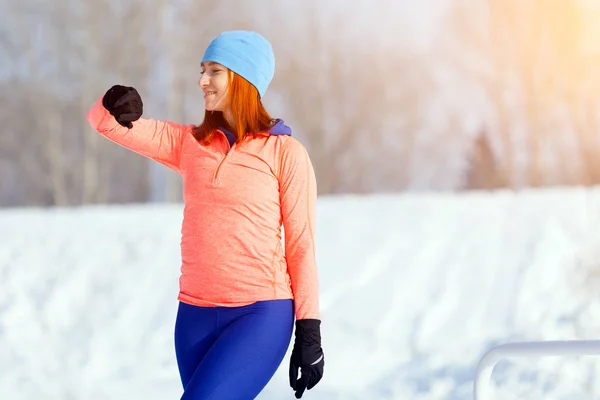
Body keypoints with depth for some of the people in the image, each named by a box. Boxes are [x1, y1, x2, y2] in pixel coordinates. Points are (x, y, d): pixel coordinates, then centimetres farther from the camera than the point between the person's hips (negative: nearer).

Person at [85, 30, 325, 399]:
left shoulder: (285, 152, -4)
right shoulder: (189, 143, 9)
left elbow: (301, 245, -3)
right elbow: (104, 121, 1)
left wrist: (309, 334, -5)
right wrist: (116, 103, -23)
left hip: (261, 316, -6)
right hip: (196, 315, 6)